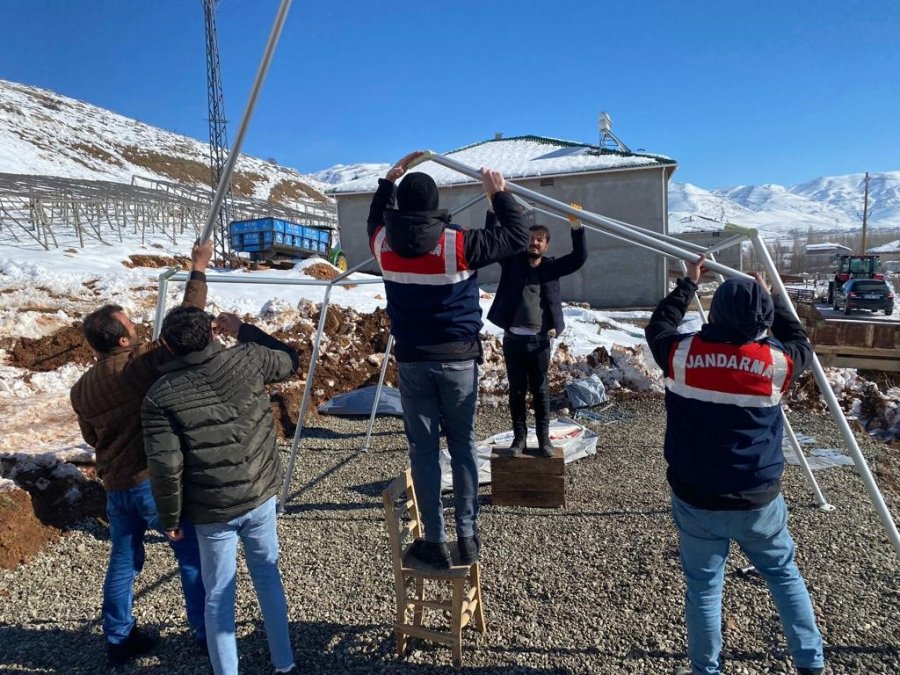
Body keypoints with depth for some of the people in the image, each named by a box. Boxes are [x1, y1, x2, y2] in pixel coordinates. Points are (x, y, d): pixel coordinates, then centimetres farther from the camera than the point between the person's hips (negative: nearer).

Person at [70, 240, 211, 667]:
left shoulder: (81, 389, 4)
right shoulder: (144, 362, -17)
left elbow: (92, 439, 15)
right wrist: (198, 269, -8)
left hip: (115, 486, 6)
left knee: (122, 561, 21)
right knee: (193, 556, 10)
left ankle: (119, 640, 33)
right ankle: (206, 633, 22)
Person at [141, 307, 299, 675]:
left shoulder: (160, 396, -13)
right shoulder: (247, 359, -10)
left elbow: (165, 467, -13)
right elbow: (289, 359, 12)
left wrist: (171, 518, 2)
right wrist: (244, 330, 17)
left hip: (212, 512, -3)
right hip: (261, 496, 3)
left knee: (218, 596, 15)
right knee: (268, 575, 21)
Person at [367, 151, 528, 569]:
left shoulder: (383, 243, -2)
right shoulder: (458, 244, -12)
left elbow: (376, 218, 23)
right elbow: (516, 237, -2)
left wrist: (389, 179, 30)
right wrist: (499, 193, 6)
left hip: (412, 361, 2)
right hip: (458, 359, -1)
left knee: (423, 449, 8)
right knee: (462, 446, 11)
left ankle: (435, 543, 14)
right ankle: (468, 537, 19)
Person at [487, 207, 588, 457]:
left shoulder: (552, 266, 8)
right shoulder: (512, 261, 6)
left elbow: (579, 257, -4)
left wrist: (576, 226, -16)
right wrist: (493, 209, -15)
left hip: (539, 340, 0)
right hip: (513, 338, 0)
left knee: (540, 390, 7)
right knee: (517, 390, 8)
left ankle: (543, 438, 18)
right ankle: (519, 436, 19)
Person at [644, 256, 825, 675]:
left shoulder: (682, 354, -13)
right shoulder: (775, 361, -12)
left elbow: (657, 327, 10)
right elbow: (802, 346, 13)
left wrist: (689, 283, 20)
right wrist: (769, 296, 20)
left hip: (696, 499, 0)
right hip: (758, 500, 1)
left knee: (703, 586, 14)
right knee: (783, 573, 25)